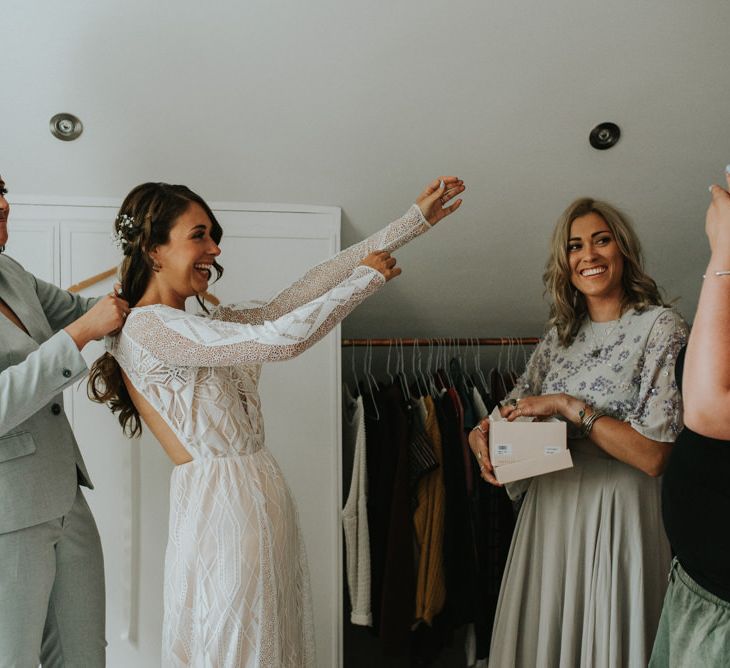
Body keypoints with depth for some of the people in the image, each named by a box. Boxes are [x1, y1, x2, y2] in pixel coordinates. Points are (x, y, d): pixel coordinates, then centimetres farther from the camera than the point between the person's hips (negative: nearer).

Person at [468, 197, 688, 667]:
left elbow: (654, 456, -16)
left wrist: (570, 407, -18)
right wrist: (483, 431, -3)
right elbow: (520, 406, 18)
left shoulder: (661, 327, -9)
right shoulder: (560, 335, 8)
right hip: (548, 512, 6)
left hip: (615, 517, -5)